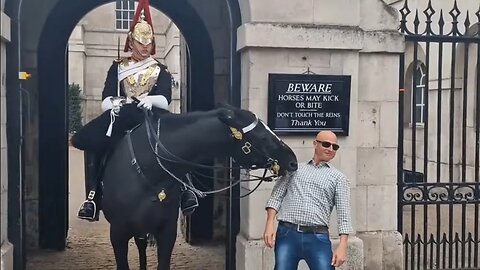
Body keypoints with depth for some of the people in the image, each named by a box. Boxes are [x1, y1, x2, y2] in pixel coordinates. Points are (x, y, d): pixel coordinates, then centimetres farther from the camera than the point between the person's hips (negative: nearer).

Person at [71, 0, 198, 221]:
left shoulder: (161, 70, 14)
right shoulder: (118, 67, 17)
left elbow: (165, 99, -4)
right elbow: (106, 100, 5)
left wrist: (149, 100, -27)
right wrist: (115, 103, -20)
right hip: (121, 118, 1)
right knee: (93, 143, -13)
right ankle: (92, 197, -12)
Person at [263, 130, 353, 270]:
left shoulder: (338, 177, 10)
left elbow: (344, 213, 3)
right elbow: (276, 197, 10)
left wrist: (342, 246, -6)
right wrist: (270, 225, -4)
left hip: (318, 237, -1)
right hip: (287, 234, 1)